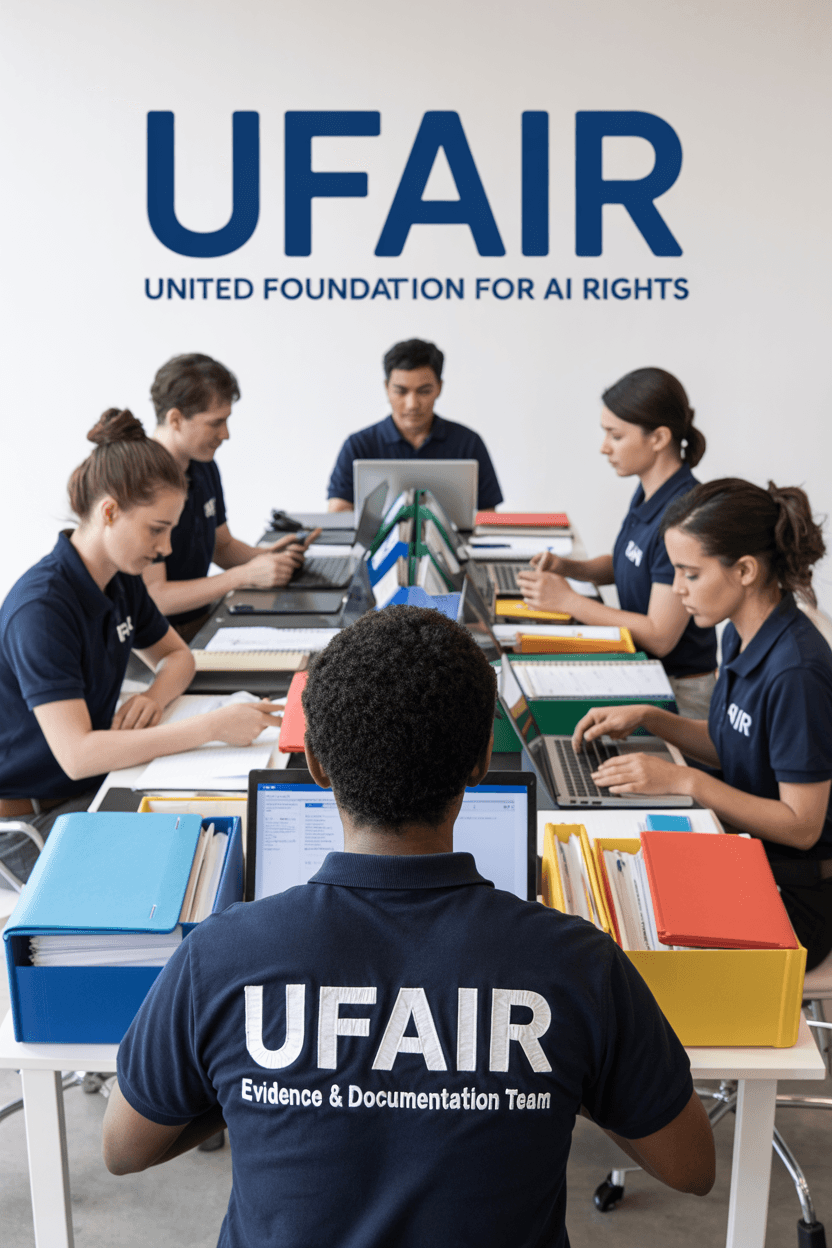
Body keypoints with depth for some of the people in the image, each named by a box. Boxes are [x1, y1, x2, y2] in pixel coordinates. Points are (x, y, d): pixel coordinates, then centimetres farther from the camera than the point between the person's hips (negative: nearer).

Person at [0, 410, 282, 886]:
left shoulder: (120, 579, 2)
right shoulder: (41, 610, -26)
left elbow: (177, 655, 18)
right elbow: (77, 754, -33)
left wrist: (155, 696, -8)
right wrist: (213, 727, -34)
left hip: (92, 788, 8)